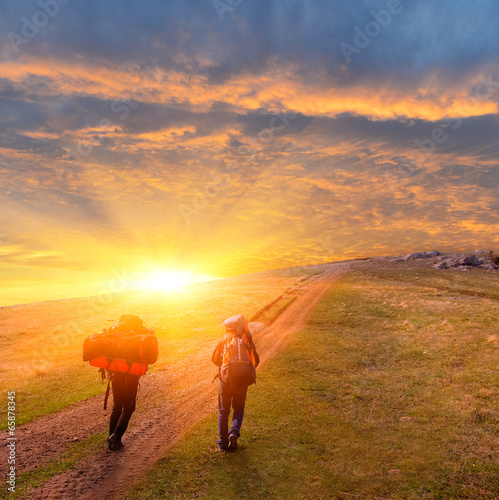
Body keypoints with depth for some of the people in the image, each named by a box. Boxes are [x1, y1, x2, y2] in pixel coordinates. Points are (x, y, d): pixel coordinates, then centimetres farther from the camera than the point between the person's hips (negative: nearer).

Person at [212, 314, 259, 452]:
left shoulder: (224, 341, 3)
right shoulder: (247, 341, 6)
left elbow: (215, 359, 9)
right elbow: (256, 360, 9)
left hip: (226, 378, -1)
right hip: (243, 379, 1)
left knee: (223, 411, 14)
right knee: (238, 409, 20)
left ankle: (222, 443, 15)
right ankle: (234, 433, -2)